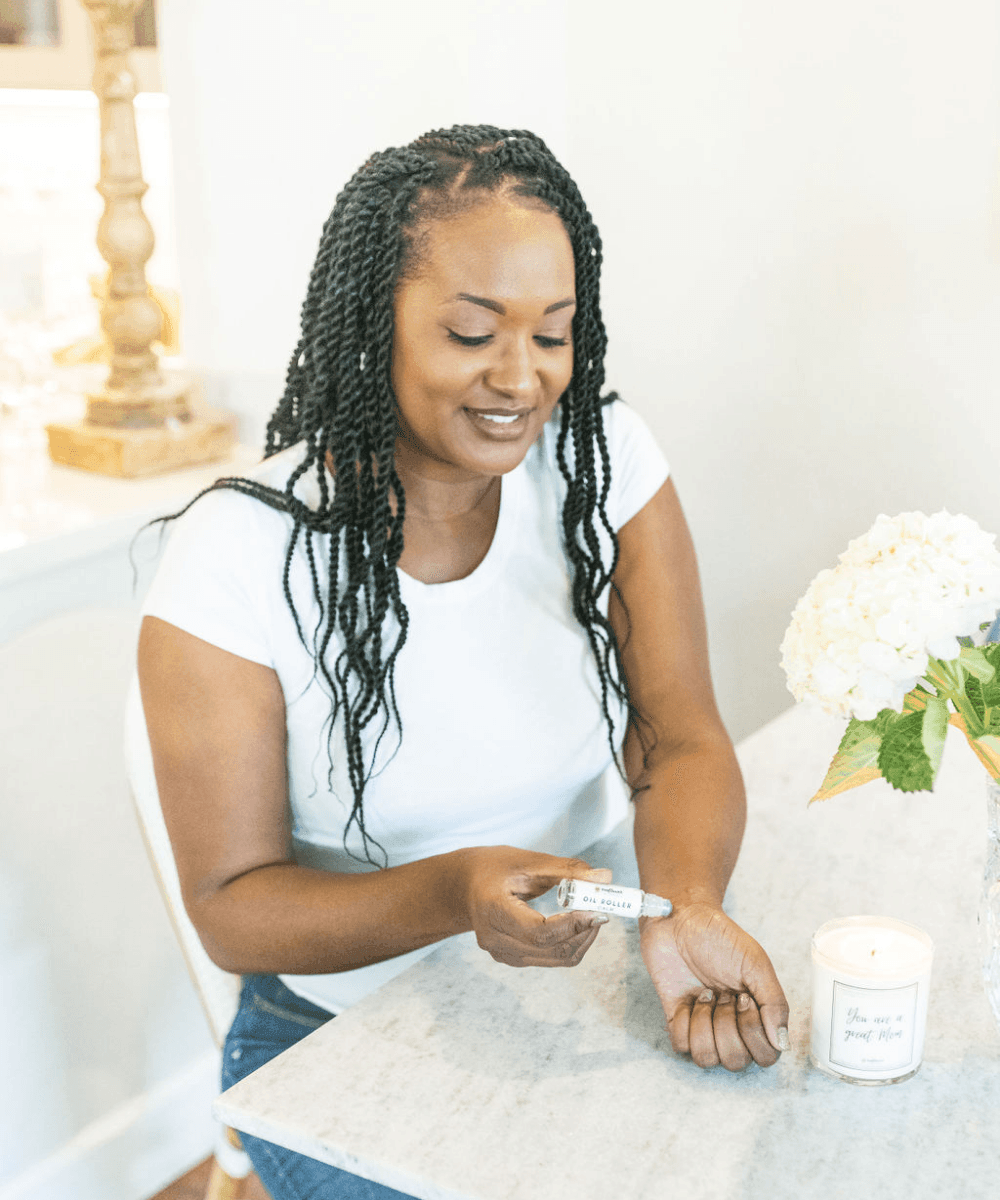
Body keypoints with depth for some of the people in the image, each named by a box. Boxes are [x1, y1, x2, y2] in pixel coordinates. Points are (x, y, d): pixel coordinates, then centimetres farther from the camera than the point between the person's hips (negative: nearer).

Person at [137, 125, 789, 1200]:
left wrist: (688, 907, -30)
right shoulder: (237, 555, -18)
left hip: (585, 971, 3)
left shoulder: (606, 458, -6)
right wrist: (455, 892, -32)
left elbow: (678, 740, -8)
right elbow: (230, 905, -14)